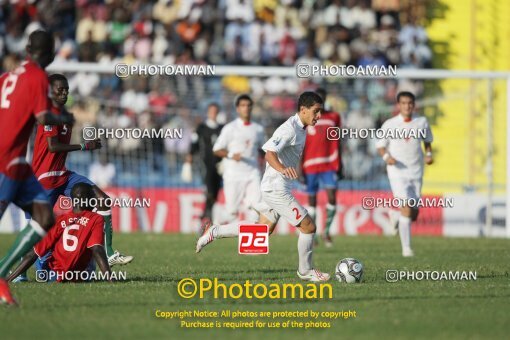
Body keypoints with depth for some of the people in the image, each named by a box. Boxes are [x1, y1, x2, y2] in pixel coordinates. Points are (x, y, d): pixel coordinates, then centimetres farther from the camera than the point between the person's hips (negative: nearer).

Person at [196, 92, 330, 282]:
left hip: (275, 188, 10)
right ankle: (305, 271, 11)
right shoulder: (289, 129, -21)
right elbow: (269, 152, -33)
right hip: (277, 189, -10)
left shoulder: (301, 128, 10)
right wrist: (282, 169, -50)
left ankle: (214, 232, 21)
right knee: (308, 227, -6)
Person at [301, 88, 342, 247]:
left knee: (332, 197, -12)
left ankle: (327, 230, 1)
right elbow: (302, 145, 1)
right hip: (311, 166, -1)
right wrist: (301, 168, -4)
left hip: (329, 165, 1)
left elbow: (336, 143, 15)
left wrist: (339, 164, 13)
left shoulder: (334, 117, 9)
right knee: (311, 199, 5)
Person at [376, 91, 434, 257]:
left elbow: (427, 140, 20)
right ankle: (406, 248, -12)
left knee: (413, 215, 6)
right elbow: (381, 145, 5)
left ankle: (395, 214, 41)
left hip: (416, 173, 3)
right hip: (397, 173, -3)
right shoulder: (389, 124, -3)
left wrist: (429, 154, 2)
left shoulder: (422, 122, 3)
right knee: (406, 209, -18)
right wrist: (386, 157, -16)